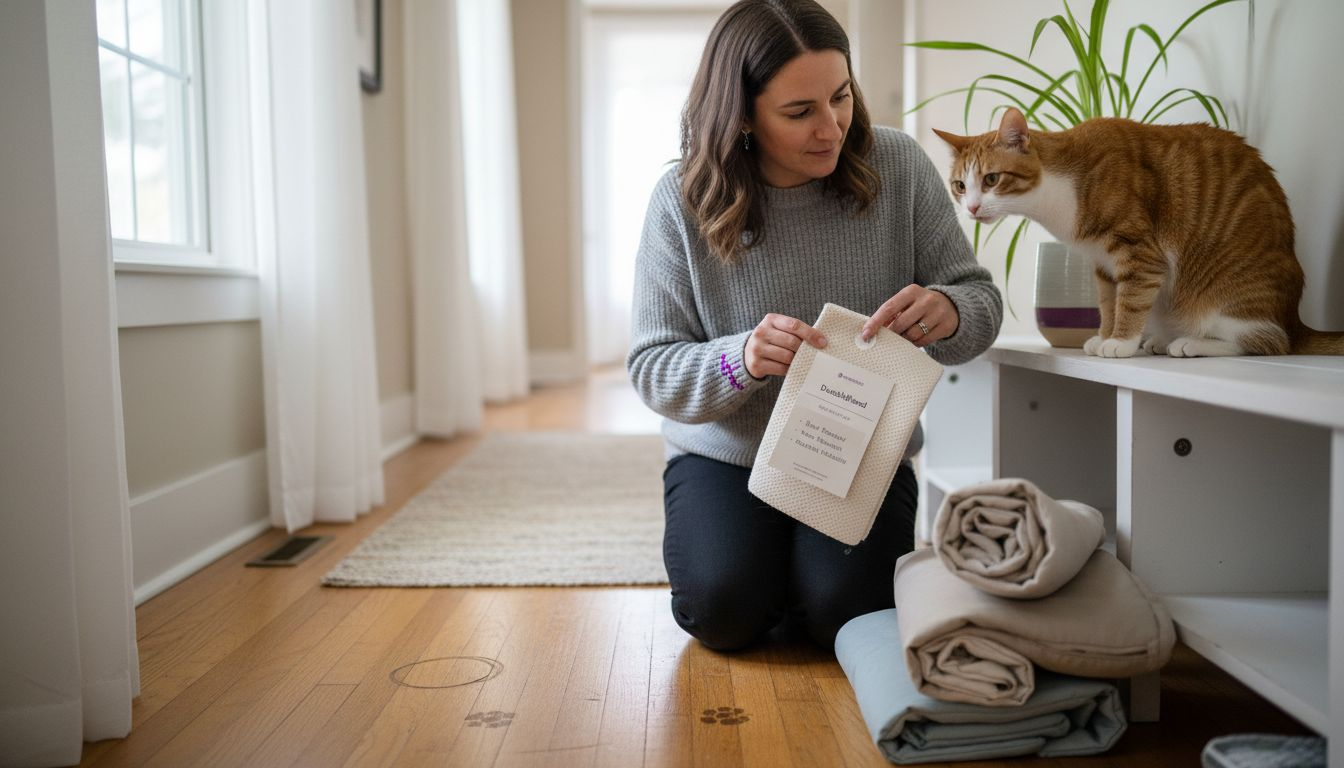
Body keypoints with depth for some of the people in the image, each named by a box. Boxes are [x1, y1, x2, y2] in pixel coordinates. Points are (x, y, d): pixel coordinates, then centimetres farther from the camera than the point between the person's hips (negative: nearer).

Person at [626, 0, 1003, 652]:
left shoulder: (897, 166, -8)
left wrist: (946, 313, -29)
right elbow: (652, 370, -12)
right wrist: (741, 360, -34)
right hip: (726, 455, 0)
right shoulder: (684, 200, -12)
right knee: (727, 612, -20)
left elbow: (981, 302, -3)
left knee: (842, 610, -20)